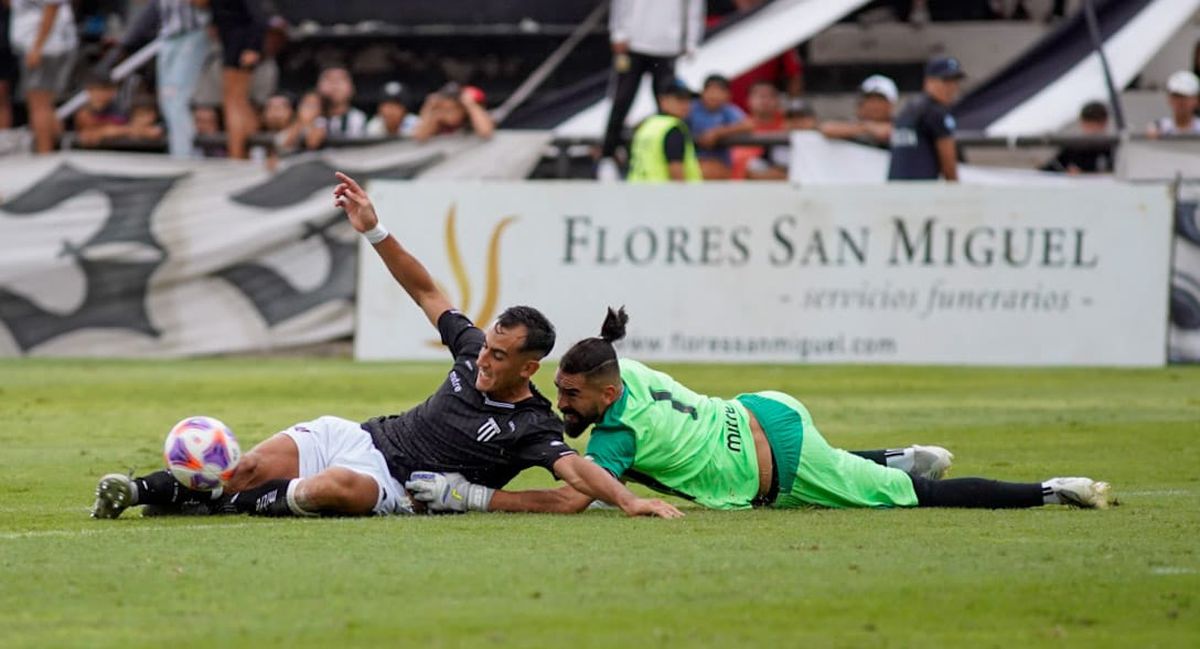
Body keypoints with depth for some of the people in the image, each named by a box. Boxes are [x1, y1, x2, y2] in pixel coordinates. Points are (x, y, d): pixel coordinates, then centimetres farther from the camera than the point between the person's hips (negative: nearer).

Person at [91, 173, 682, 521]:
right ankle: (140, 491, -4)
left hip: (391, 484, -6)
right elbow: (427, 293, 15)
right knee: (251, 468, -14)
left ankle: (229, 504, -22)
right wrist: (374, 231, 8)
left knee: (338, 488, -40)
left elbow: (576, 468, -27)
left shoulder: (531, 427, -13)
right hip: (356, 437, 6)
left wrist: (630, 501, -46)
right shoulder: (474, 351, 6)